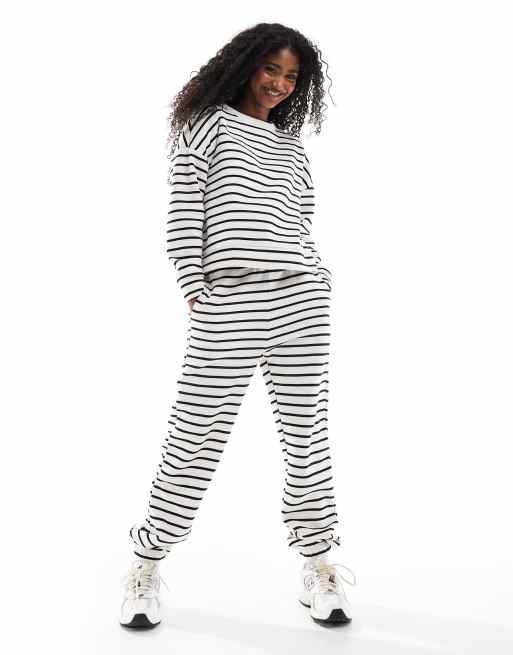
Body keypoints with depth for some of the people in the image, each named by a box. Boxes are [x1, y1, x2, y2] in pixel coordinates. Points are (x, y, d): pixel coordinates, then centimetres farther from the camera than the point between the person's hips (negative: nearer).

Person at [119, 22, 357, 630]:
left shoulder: (292, 148, 22)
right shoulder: (206, 124, 10)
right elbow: (183, 214, 1)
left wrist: (322, 289, 7)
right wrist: (194, 293, -8)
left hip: (301, 302, 4)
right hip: (227, 302, -4)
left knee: (307, 433, 4)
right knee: (196, 435, -3)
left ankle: (318, 567, 16)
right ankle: (146, 567, 12)